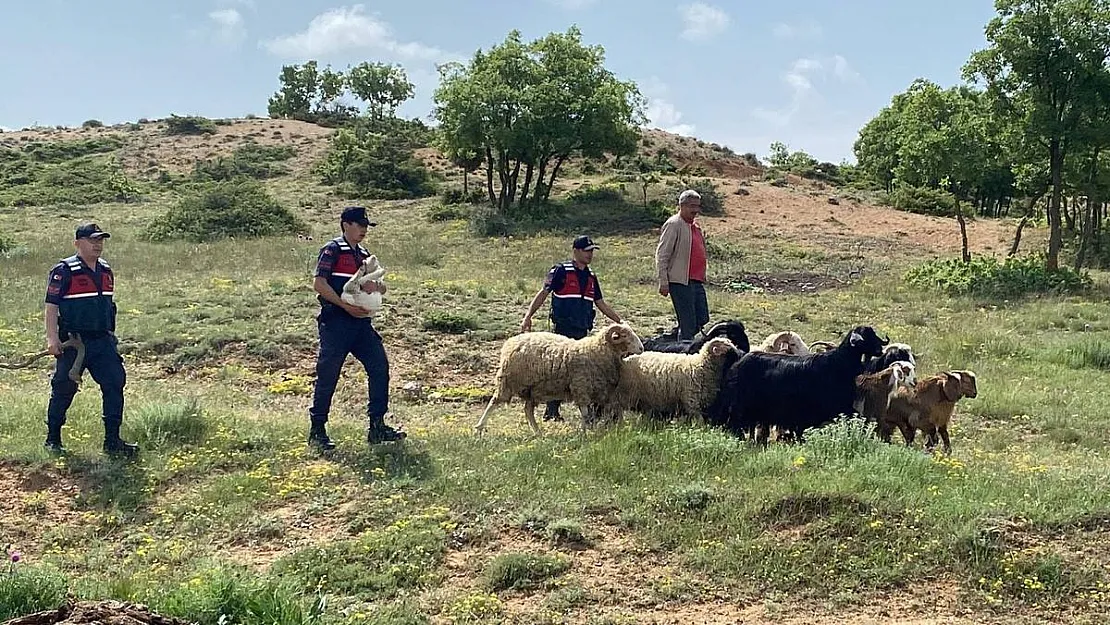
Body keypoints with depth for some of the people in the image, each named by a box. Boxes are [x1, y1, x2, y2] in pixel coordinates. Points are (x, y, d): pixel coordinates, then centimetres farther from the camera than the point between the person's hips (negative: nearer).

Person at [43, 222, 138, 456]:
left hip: (103, 341, 6)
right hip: (73, 343, -6)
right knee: (64, 389, 4)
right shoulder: (63, 271, -8)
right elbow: (51, 307, -10)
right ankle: (52, 439, 20)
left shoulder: (106, 271, 13)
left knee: (115, 384, -2)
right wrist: (52, 338, -17)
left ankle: (112, 441, 3)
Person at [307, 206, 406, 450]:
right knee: (328, 375, -2)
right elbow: (319, 284, -14)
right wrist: (346, 306, -17)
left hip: (360, 322, 7)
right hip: (335, 322, -7)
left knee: (380, 367, 1)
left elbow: (381, 287, 18)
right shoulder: (332, 250, -4)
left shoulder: (363, 254, 19)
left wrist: (376, 286, -7)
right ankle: (317, 431, 8)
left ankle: (376, 426, 8)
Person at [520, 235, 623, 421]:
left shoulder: (591, 276, 17)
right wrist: (528, 316, -18)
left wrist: (620, 322, 23)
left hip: (582, 332, 7)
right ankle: (551, 412, -1)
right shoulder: (560, 271, -4)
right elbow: (543, 294, -8)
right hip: (562, 330, -6)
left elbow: (601, 304, 24)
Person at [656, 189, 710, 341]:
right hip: (680, 283, -9)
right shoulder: (673, 224, -10)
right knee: (688, 324, -6)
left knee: (702, 320, 12)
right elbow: (661, 255, -13)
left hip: (697, 282, 9)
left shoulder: (696, 226, 17)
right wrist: (663, 282, -17)